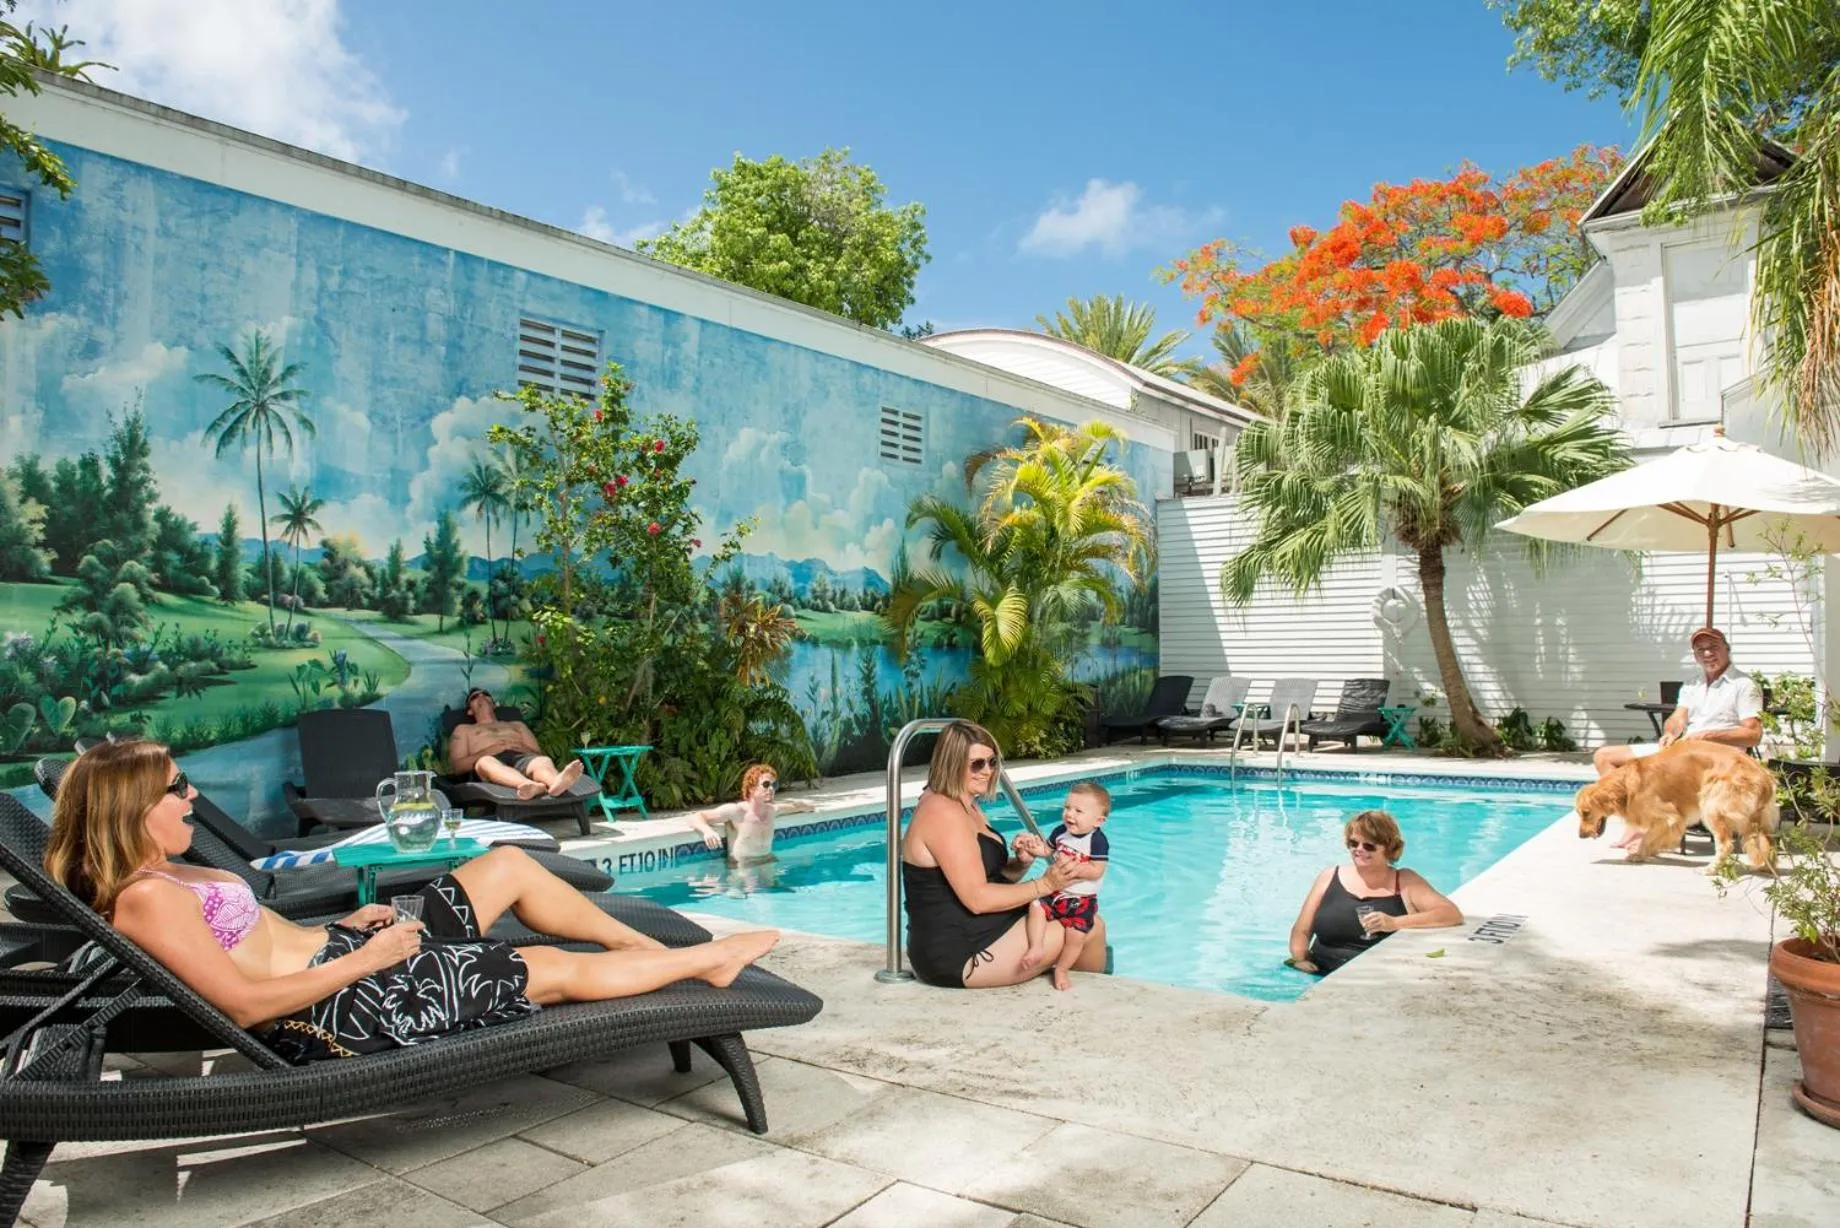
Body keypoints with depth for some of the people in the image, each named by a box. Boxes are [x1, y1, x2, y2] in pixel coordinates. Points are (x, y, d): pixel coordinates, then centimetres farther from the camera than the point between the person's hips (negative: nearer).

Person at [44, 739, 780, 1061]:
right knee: (557, 970, -3)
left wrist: (340, 929, 6)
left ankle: (650, 946, 20)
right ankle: (706, 961, 16)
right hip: (338, 1010, -10)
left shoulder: (163, 878, 12)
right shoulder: (148, 898, -18)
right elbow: (243, 1003, -24)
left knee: (507, 864, 9)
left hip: (341, 960, 10)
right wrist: (363, 960, -19)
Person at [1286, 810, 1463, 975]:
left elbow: (1453, 914, -7)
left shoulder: (1406, 882, 5)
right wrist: (1301, 961, -8)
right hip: (1321, 977, 2)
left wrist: (1395, 923, -19)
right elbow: (1301, 932, 13)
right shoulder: (1329, 877, 11)